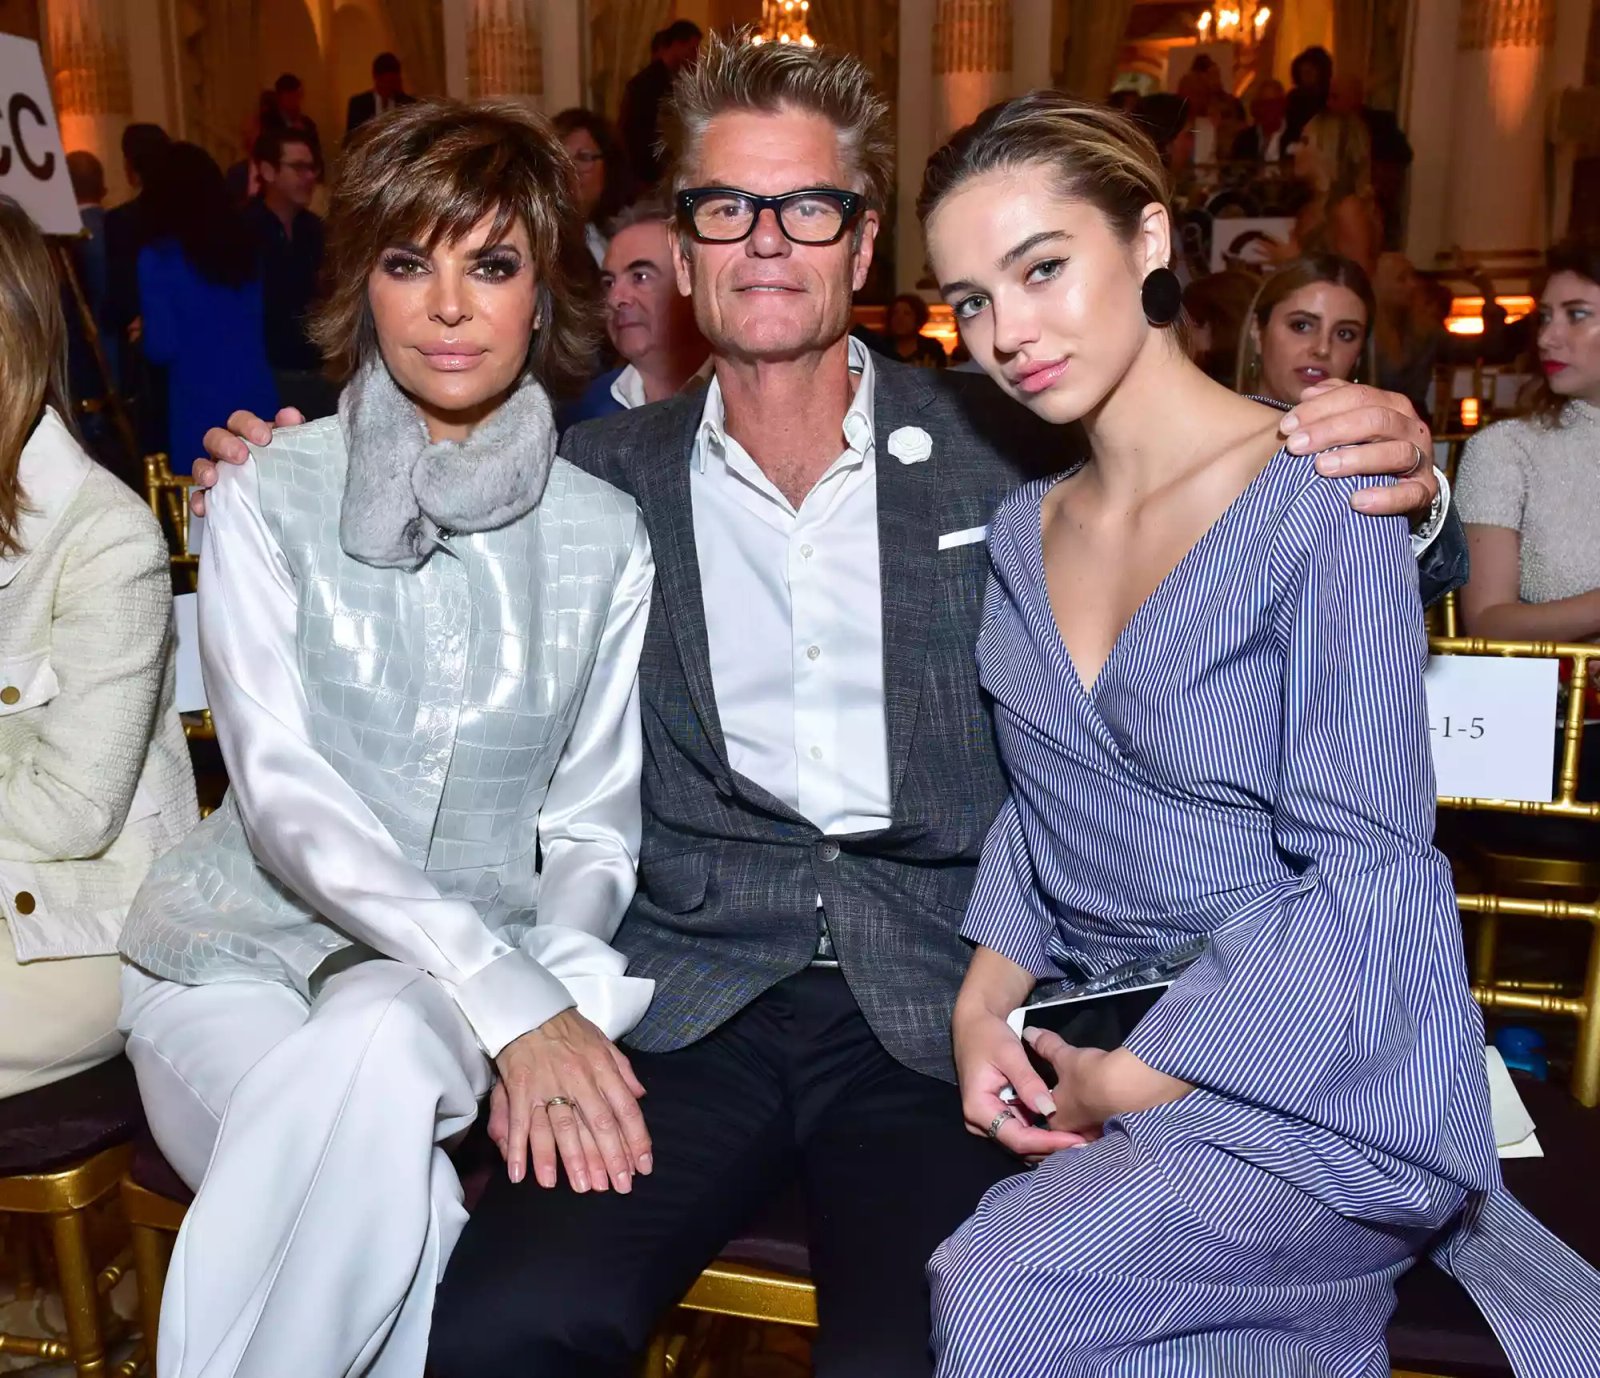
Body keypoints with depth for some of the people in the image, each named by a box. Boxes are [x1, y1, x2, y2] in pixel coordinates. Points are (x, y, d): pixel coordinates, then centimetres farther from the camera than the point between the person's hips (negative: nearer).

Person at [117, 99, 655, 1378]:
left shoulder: (603, 535, 1)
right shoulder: (269, 499, -2)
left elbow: (594, 828, 3)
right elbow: (283, 794, -13)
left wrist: (567, 989, -18)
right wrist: (511, 997, -25)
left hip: (463, 984, 1)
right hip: (249, 951, -1)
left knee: (385, 1045, -34)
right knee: (405, 1214, -31)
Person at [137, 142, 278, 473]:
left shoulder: (159, 257, -8)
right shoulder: (244, 244, 6)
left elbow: (162, 348, -9)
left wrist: (144, 335, 12)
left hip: (201, 411, -4)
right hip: (258, 402, 4)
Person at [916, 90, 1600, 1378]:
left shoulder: (1319, 502, -13)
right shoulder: (1023, 527, 8)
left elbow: (1363, 877, -15)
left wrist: (1133, 1081, -14)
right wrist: (986, 995, -4)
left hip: (1324, 1069, -5)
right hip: (1092, 1049, 6)